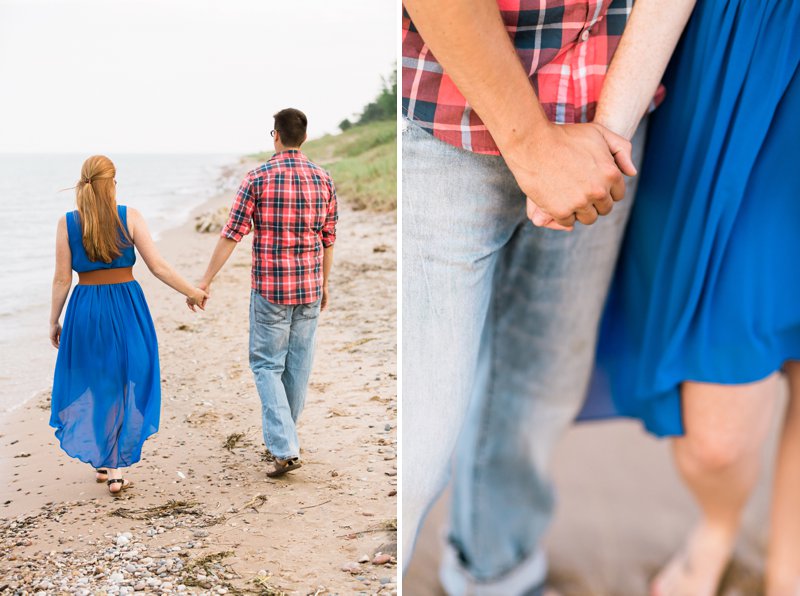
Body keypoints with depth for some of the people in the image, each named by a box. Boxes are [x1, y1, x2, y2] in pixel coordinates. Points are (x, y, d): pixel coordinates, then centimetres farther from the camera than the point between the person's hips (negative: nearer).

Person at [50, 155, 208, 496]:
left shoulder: (67, 223, -2)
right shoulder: (129, 217, -5)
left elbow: (62, 280, -1)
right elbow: (158, 266, -7)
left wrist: (54, 321, 10)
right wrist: (192, 292, 5)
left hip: (85, 310, 1)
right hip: (127, 307, -1)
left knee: (90, 385, 17)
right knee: (125, 385, 9)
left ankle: (100, 461, 27)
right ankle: (117, 469, 9)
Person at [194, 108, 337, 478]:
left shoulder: (258, 178, -10)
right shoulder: (323, 179, 1)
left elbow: (232, 235, -10)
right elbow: (328, 240, 8)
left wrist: (205, 281, -3)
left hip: (270, 290, -4)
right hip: (309, 288, 4)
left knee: (267, 365, 5)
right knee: (298, 365, 15)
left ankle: (284, 448, -5)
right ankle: (285, 434, 32)